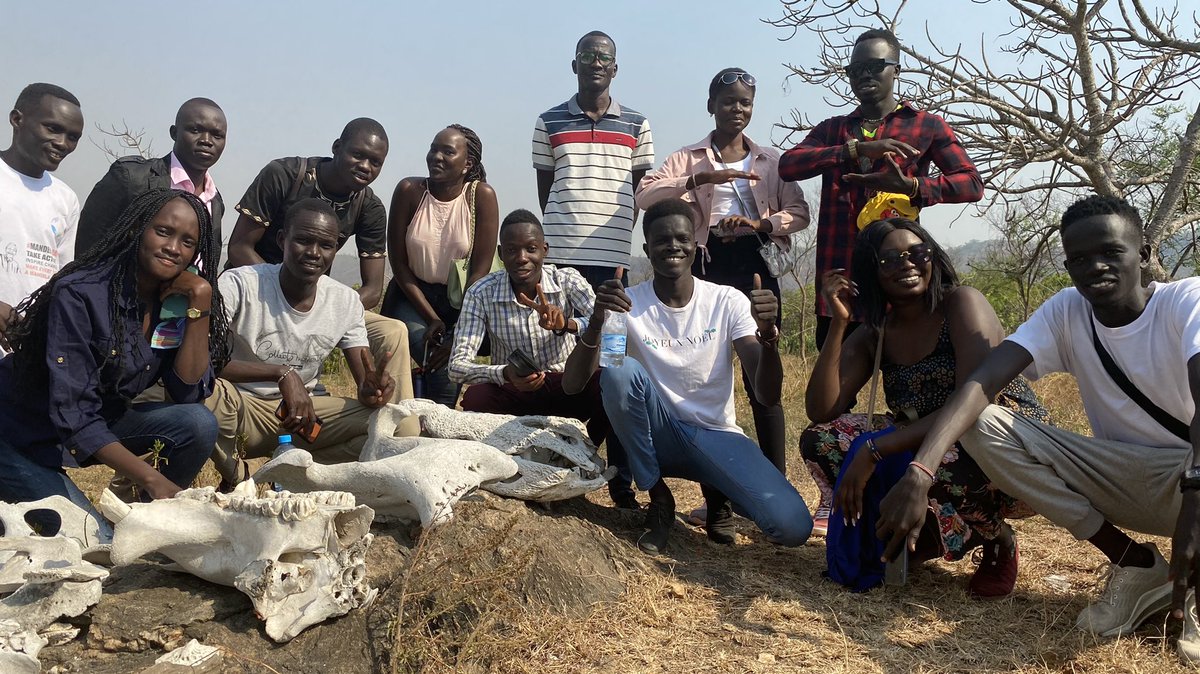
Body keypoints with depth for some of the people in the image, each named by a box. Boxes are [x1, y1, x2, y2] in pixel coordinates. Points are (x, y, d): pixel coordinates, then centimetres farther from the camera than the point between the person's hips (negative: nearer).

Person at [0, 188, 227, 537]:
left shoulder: (176, 300, -7)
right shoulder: (79, 294, -25)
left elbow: (189, 394, -15)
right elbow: (73, 414, -29)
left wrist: (201, 302, -22)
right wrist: (152, 479, -36)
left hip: (101, 424, 6)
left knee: (198, 424, -19)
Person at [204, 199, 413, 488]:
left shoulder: (346, 301, -3)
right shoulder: (240, 285, -16)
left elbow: (365, 384, -3)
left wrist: (371, 391, -29)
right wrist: (282, 373, -37)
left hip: (304, 413, 4)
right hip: (240, 407, -3)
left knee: (404, 426, -16)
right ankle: (237, 481, -10)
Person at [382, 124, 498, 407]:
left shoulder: (482, 195, -12)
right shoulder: (409, 190, -10)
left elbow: (480, 272, -13)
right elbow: (399, 264, -8)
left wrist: (458, 333, -19)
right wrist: (431, 318, -14)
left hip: (460, 299, 1)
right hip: (412, 294, 0)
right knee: (443, 370, -24)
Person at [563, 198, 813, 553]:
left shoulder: (729, 302, -7)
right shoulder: (627, 304, -8)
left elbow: (767, 396, -15)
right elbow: (571, 385, -18)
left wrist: (768, 334, -35)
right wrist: (597, 321, -35)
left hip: (716, 435, 0)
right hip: (657, 434, 0)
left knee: (793, 526, -25)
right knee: (620, 371, -32)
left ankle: (715, 491, 10)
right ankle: (659, 500, -9)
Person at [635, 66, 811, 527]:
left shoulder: (771, 161, 15)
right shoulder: (689, 159, 8)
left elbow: (800, 212, 8)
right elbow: (644, 196, -7)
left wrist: (762, 223, -11)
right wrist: (700, 179, -20)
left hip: (754, 265, 1)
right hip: (708, 266, 0)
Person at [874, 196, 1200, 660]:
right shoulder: (1066, 312, -6)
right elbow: (981, 381, -23)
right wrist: (919, 473, -40)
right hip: (1120, 482, 4)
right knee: (983, 425, -18)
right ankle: (1135, 565, -7)